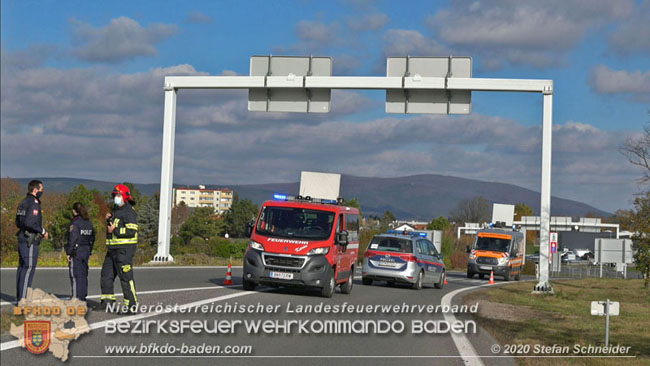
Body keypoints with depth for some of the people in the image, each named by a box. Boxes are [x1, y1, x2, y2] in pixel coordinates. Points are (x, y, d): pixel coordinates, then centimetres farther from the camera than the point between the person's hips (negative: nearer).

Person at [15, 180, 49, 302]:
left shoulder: (23, 202, 15)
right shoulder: (33, 203, -15)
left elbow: (18, 223, 19)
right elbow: (29, 222, -26)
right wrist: (43, 231, -13)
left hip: (22, 239, 10)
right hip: (30, 241, -10)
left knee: (22, 268, 11)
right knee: (29, 268, -8)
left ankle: (19, 298, 15)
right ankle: (22, 299, -10)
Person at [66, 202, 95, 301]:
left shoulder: (75, 223, -12)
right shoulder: (89, 223, 10)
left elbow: (73, 239, -15)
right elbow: (92, 238, 14)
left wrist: (69, 253, -12)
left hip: (76, 252, -7)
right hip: (86, 251, 7)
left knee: (75, 276, -4)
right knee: (84, 275, 12)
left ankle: (76, 298, -6)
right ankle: (83, 298, 17)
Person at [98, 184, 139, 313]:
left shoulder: (129, 212, -12)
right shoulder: (116, 210, 19)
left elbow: (132, 231, -21)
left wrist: (115, 230, -17)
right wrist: (109, 220, 9)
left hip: (124, 249, -10)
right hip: (113, 249, 10)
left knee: (126, 278, -10)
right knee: (106, 274, 13)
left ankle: (132, 305, -8)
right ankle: (107, 301, 24)